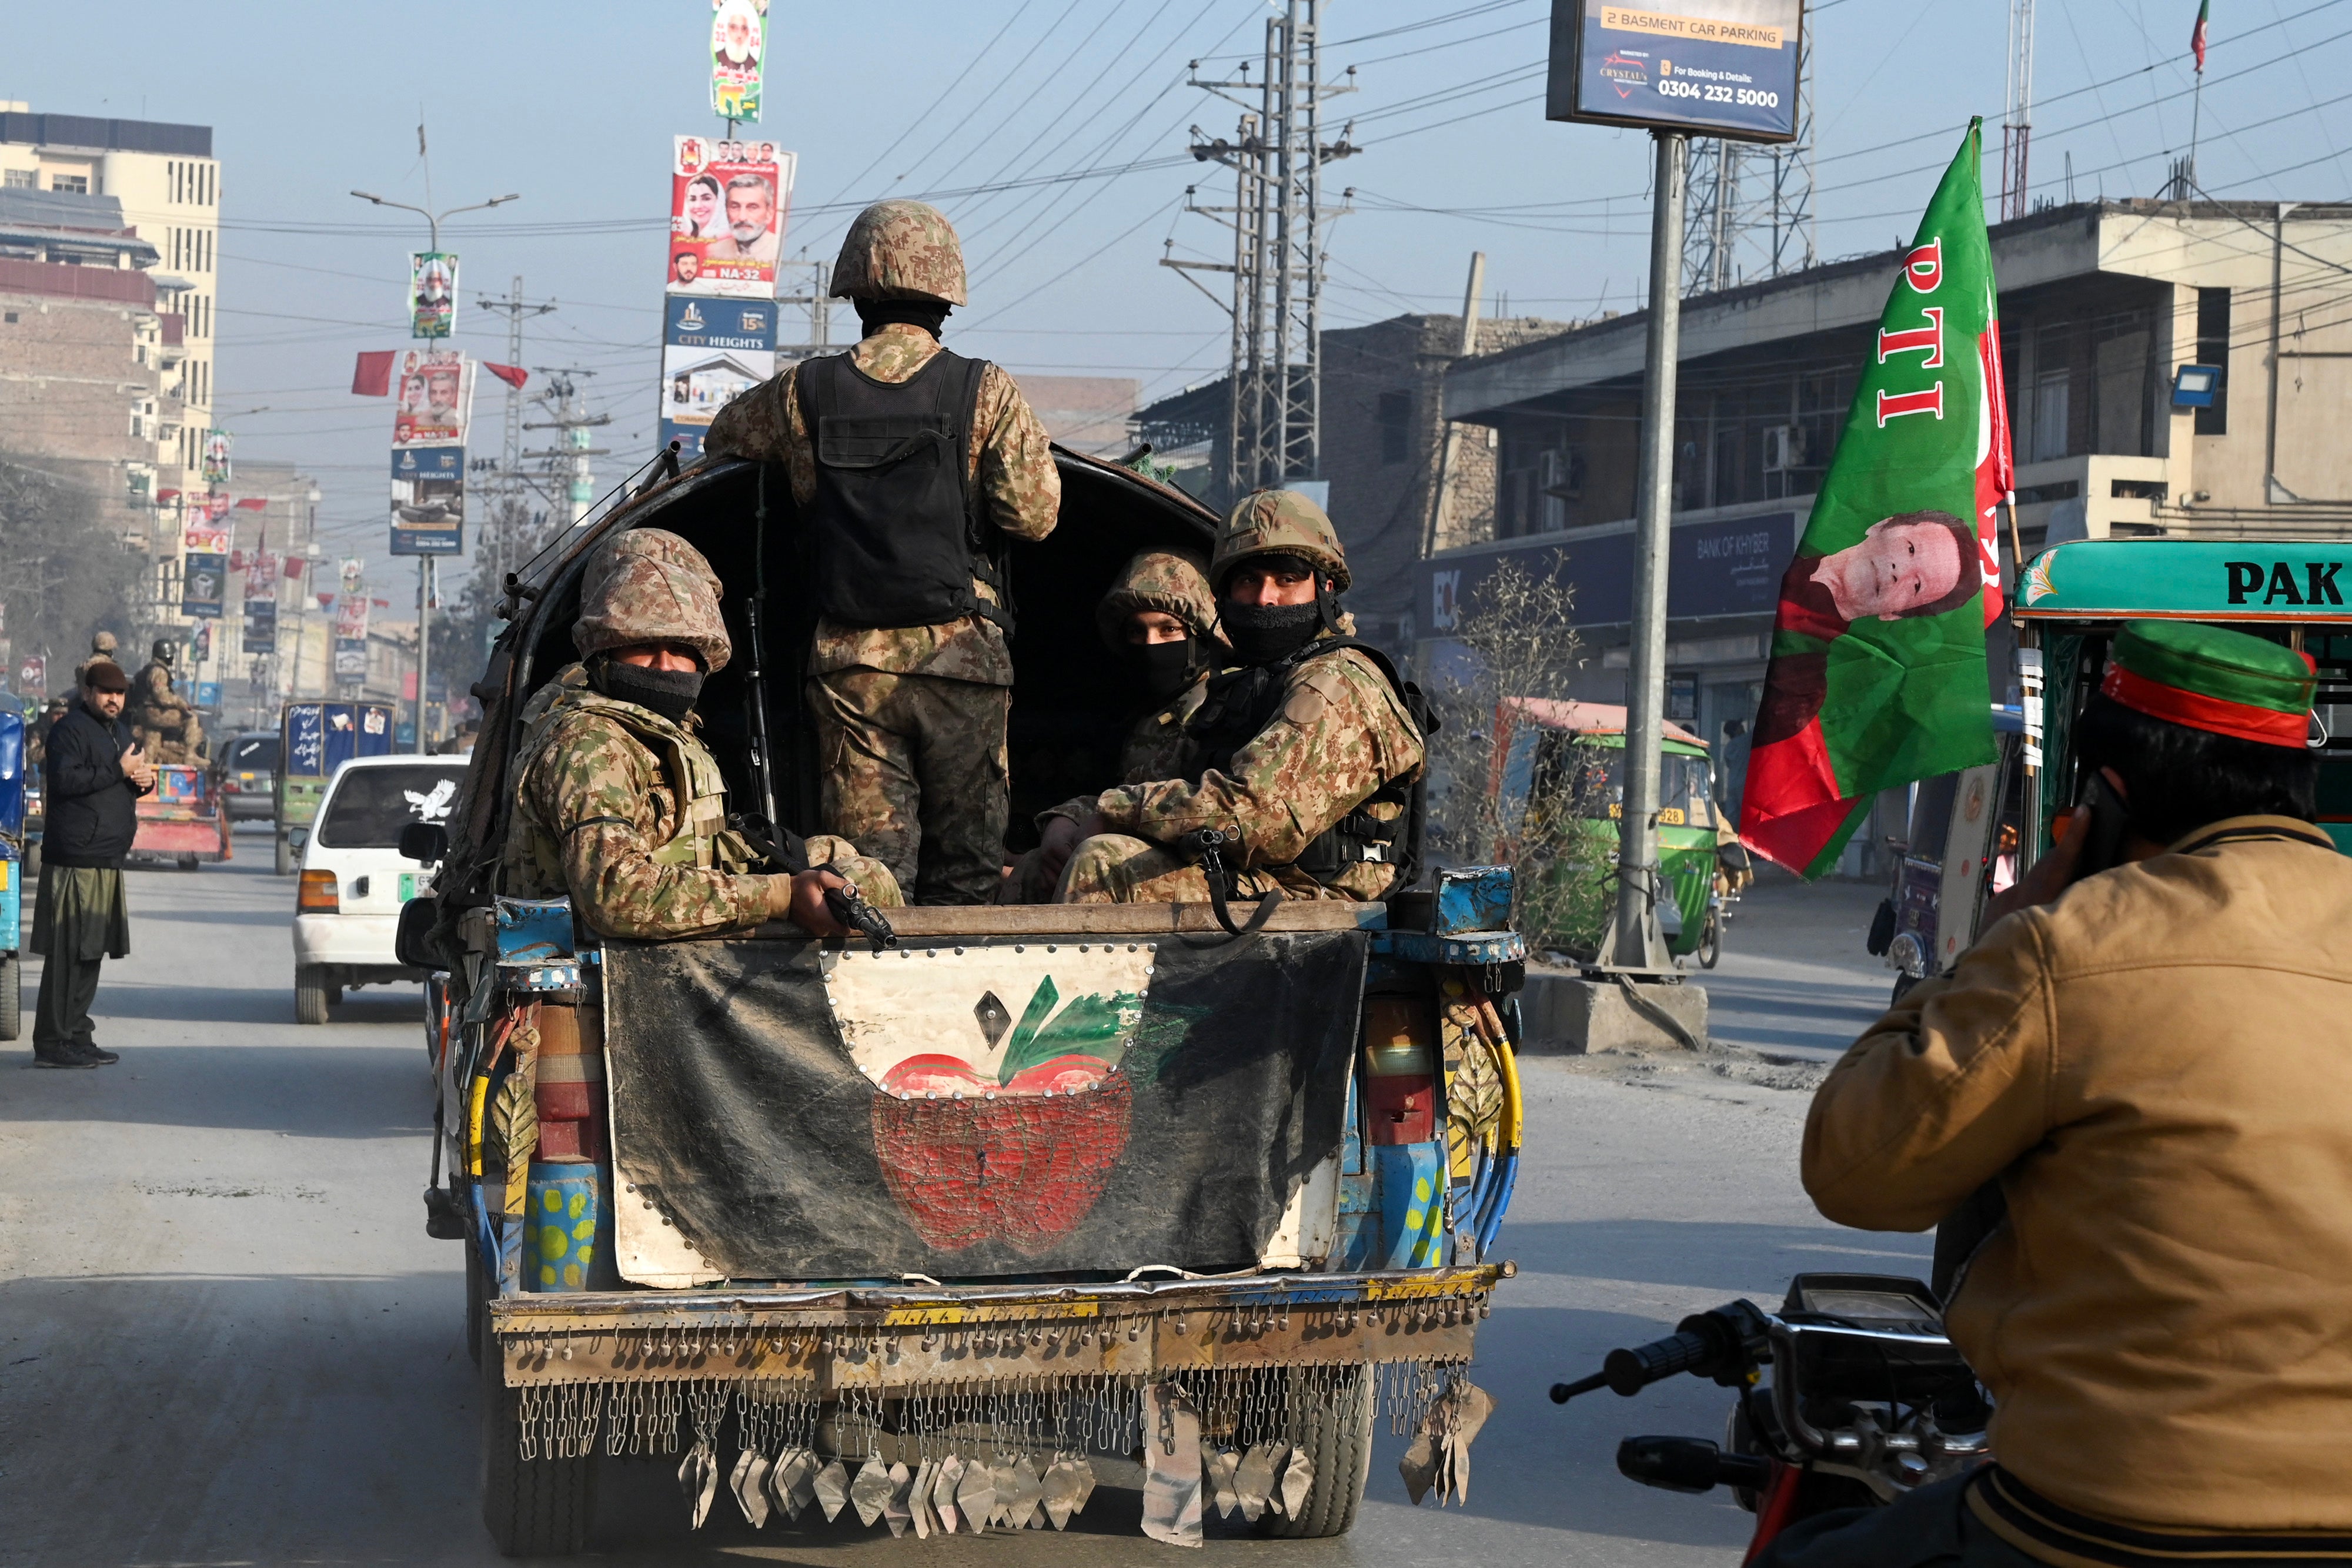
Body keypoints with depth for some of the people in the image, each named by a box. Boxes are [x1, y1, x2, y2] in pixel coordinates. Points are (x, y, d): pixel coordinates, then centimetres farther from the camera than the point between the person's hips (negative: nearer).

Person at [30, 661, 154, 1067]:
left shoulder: (120, 732, 21)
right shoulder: (70, 729, -8)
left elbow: (125, 784, 30)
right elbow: (63, 779, -21)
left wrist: (144, 779, 7)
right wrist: (119, 770, -19)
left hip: (107, 861, 9)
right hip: (75, 859, -9)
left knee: (91, 951, 12)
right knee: (67, 953, -10)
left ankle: (76, 1035, 19)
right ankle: (52, 1044, -8)